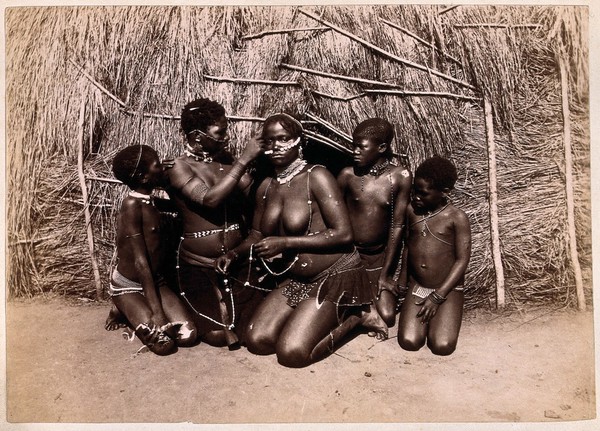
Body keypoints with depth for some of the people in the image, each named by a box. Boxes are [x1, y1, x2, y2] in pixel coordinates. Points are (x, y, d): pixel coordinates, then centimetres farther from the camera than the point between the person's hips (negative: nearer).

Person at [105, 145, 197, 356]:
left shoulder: (150, 201, 2)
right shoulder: (132, 204, -22)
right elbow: (140, 261, -24)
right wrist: (156, 310, -24)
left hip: (155, 281, 7)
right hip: (128, 285, -7)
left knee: (188, 336, -11)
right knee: (163, 344, -19)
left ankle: (139, 314, 14)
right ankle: (122, 311, 7)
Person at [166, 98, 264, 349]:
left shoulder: (226, 159, 4)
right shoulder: (178, 168, -10)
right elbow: (210, 199, -28)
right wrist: (244, 160, -29)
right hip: (199, 265, -4)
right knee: (218, 335, -8)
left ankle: (221, 303, 30)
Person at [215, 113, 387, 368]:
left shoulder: (316, 177, -14)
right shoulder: (266, 187, 7)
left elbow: (343, 234, -20)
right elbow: (258, 235, 18)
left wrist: (285, 243, -23)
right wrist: (235, 253, -4)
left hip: (335, 276, -7)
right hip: (295, 280, 7)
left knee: (291, 353, -18)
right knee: (257, 341, -5)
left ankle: (354, 317, 4)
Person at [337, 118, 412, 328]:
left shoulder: (400, 177, -10)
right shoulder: (348, 175, -10)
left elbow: (397, 226, -8)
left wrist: (385, 274, -7)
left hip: (380, 255, 1)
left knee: (386, 316, -8)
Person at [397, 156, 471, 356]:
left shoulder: (457, 218, -10)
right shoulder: (411, 210, 1)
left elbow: (462, 260, -10)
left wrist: (438, 296, -14)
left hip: (448, 289, -3)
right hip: (416, 287, 3)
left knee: (442, 346, -19)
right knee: (409, 342, -15)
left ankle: (438, 316, 13)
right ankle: (426, 317, 16)